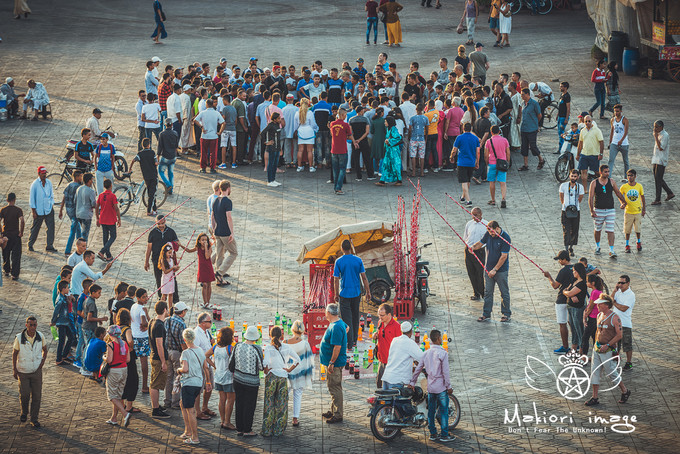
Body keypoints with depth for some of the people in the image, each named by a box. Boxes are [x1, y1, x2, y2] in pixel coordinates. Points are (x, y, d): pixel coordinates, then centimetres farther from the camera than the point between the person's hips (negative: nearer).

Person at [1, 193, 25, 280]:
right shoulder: (18, 210, -10)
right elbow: (22, 221, -23)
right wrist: (21, 232, -11)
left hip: (5, 234, 2)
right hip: (16, 235, -2)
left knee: (6, 254, 21)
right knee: (16, 255, 5)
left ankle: (6, 271, 34)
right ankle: (14, 274, 3)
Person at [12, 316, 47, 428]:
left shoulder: (40, 336, -7)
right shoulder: (19, 338, -14)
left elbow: (45, 349, 12)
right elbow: (14, 353, -3)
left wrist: (43, 360, -2)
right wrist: (14, 369, -2)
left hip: (37, 371, 2)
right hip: (23, 371, -2)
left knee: (36, 396, 3)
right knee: (24, 394, 0)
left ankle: (34, 419, 16)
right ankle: (24, 413, 31)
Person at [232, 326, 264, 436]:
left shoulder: (237, 346, -5)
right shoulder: (256, 349, -19)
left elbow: (231, 364, 3)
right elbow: (261, 367, -11)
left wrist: (234, 372, 22)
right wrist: (263, 360, 11)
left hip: (238, 380, 5)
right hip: (251, 382, -5)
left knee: (239, 404, 14)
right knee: (249, 405, 6)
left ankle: (239, 429, 21)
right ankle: (247, 430, 9)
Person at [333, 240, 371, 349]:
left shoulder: (339, 262, -8)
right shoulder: (358, 261, -3)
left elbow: (336, 280, -7)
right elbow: (363, 277, -1)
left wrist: (336, 294, 2)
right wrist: (368, 292, 7)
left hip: (344, 294, -2)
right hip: (356, 293, 2)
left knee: (347, 318, 0)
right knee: (355, 316, 17)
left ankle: (349, 343, -3)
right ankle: (355, 339, 26)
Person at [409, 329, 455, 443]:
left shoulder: (426, 353, 5)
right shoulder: (442, 353, -14)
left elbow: (418, 369, 9)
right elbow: (445, 372, -15)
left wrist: (412, 383, 17)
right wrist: (449, 386, -8)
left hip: (430, 387, 6)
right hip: (441, 387, -6)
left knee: (431, 411, 12)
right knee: (443, 411, 0)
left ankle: (432, 433, 18)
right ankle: (444, 435, 2)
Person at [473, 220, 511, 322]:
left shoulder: (505, 238, -18)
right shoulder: (488, 234, 0)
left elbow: (504, 256, -19)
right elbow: (481, 243, 13)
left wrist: (495, 270, -19)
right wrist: (473, 247, -11)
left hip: (501, 270, -6)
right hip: (489, 269, 6)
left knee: (504, 293, 4)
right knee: (487, 292, 7)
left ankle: (506, 314, 13)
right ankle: (486, 314, 14)